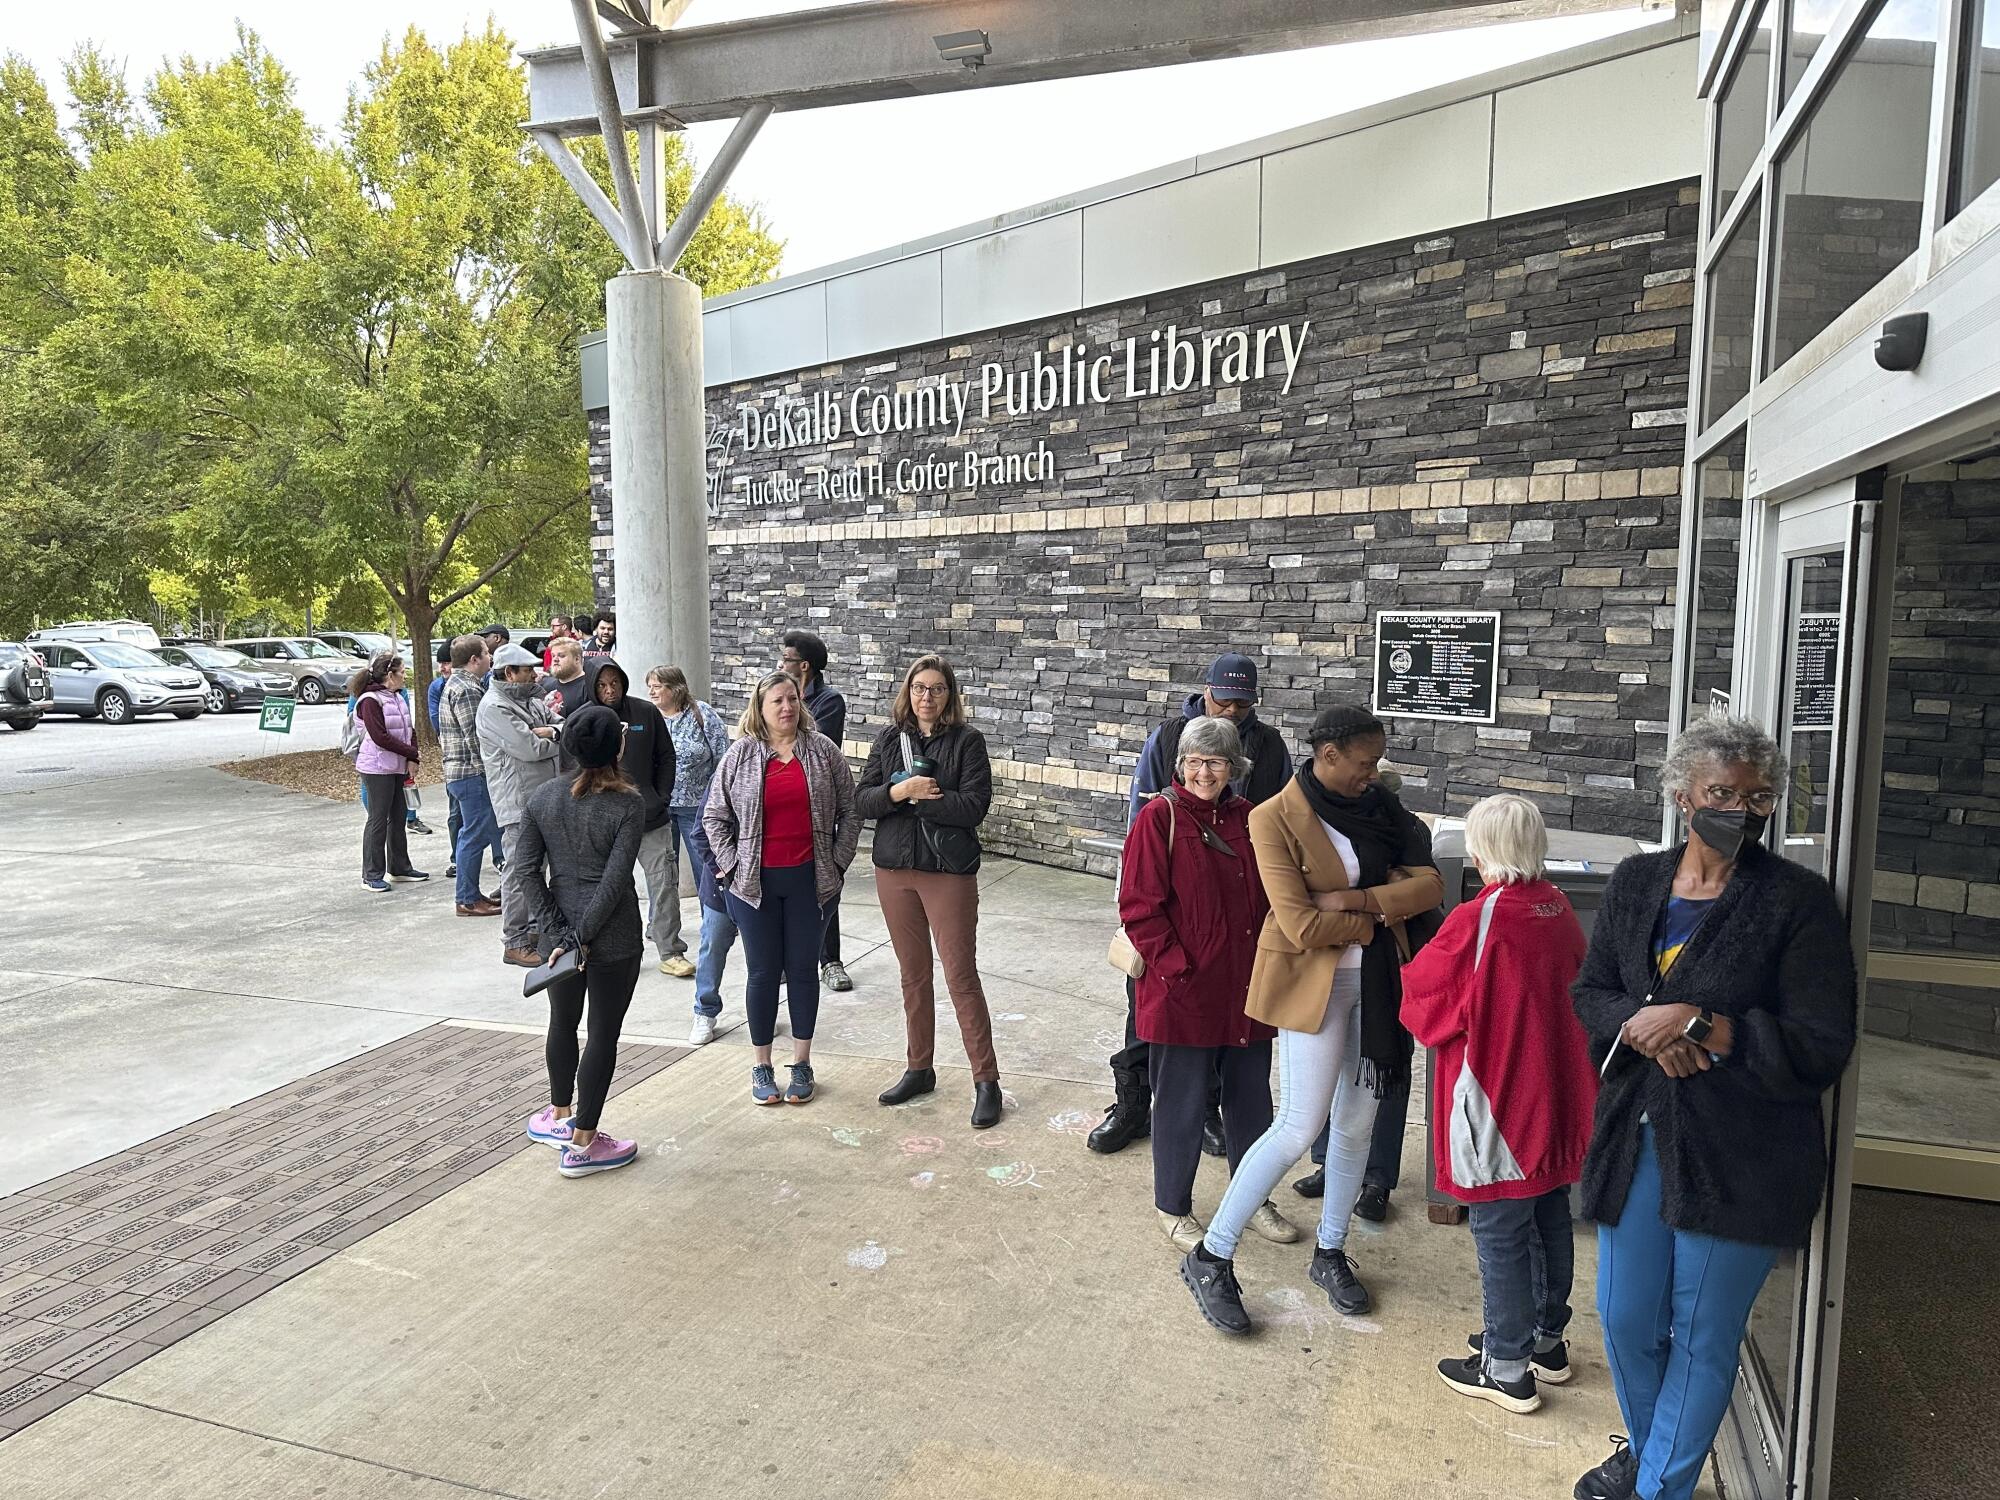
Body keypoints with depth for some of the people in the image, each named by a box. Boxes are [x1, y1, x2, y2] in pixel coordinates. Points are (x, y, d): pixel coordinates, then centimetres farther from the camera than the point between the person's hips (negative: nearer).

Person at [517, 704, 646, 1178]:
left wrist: (558, 933, -6)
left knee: (562, 1021, 23)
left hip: (559, 930, 5)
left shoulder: (542, 797, -1)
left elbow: (527, 869, -5)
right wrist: (579, 937, -13)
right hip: (613, 936, -5)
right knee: (603, 1034, 7)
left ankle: (560, 1116, 41)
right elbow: (615, 880, -19)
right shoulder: (628, 804, -14)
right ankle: (582, 1143, 15)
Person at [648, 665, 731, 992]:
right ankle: (669, 950, 7)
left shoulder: (703, 715, -4)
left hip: (697, 807, -1)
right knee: (663, 878, 2)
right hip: (656, 808, 1)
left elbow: (723, 760, -3)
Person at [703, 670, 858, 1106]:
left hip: (808, 879, 1)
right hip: (756, 881, -1)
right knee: (763, 972, 7)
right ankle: (761, 1066, 20)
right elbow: (714, 816, 4)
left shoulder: (823, 751, 1)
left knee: (803, 969, 9)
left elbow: (848, 811, 5)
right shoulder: (741, 755, -1)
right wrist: (731, 865, -2)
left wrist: (837, 862, 1)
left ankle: (802, 1064, 22)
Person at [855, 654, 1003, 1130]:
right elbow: (862, 800, 1)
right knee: (913, 975, 14)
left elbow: (975, 805, -16)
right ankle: (918, 1069, 28)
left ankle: (986, 1080, 9)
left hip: (949, 872, -4)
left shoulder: (967, 740, -6)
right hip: (895, 870, 4)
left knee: (962, 975, -1)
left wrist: (917, 796, -15)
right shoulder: (889, 737, 6)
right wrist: (900, 791, -18)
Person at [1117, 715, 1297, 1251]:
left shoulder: (1247, 818, 6)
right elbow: (1139, 907, -13)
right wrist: (1179, 971, -17)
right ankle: (1173, 1207, 28)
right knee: (1182, 1102, 8)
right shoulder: (1158, 819, -11)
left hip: (1247, 988, 5)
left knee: (1251, 1097, 17)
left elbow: (1268, 897, 15)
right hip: (1184, 993, -5)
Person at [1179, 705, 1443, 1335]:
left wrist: (1354, 897, -17)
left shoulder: (1375, 805, 4)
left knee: (1357, 1122, 13)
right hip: (1313, 982, -6)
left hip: (1377, 981, 6)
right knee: (1301, 1126, -6)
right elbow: (1302, 926, -21)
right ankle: (1210, 1258, 8)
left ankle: (1330, 1254, 32)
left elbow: (1429, 883, -3)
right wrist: (1380, 915, -10)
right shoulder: (1275, 818, -15)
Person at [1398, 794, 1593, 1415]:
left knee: (1500, 1232, 5)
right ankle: (1546, 1339, 37)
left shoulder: (1476, 921, -22)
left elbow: (1426, 999, -13)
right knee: (1549, 1219, 20)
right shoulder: (1561, 911, -2)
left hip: (1498, 1101, -7)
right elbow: (1575, 988, 12)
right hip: (1557, 1099, 7)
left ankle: (1507, 1369, 18)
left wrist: (1408, 970, 7)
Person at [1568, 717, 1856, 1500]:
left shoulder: (1798, 902, -11)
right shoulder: (1635, 883, 3)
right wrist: (1647, 1026, -14)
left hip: (1738, 1162, -4)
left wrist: (1699, 1025, -20)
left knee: (1702, 1338, 11)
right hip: (1635, 1140, 4)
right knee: (1625, 1319, 17)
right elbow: (1589, 994, 6)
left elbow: (1821, 1049, -13)